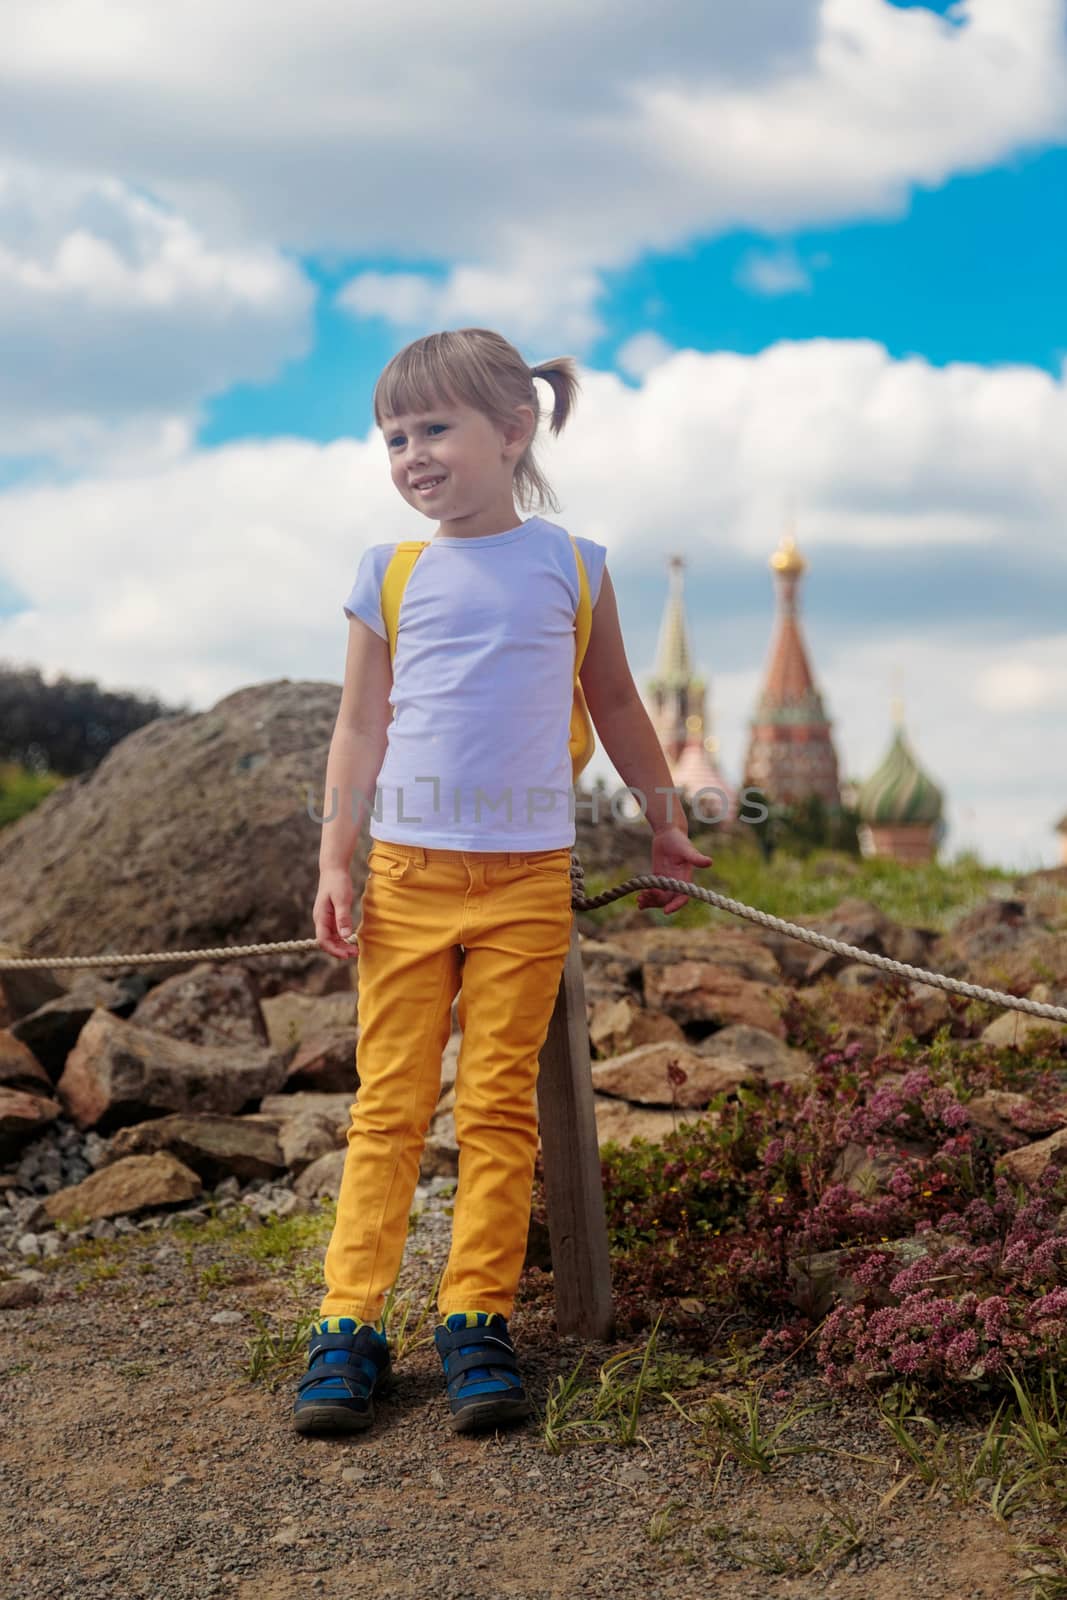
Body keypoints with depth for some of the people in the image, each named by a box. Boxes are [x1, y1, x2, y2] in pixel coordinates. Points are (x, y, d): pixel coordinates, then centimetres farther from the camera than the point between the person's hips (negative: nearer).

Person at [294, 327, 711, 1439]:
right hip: (407, 873, 0)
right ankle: (349, 1324, 4)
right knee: (388, 1104, 1)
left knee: (501, 1103, 1)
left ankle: (476, 1320, 7)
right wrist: (336, 863, 0)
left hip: (528, 877, 0)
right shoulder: (390, 576, 5)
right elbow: (359, 728, 7)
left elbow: (614, 702, 18)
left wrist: (664, 824, 24)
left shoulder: (572, 567, 5)